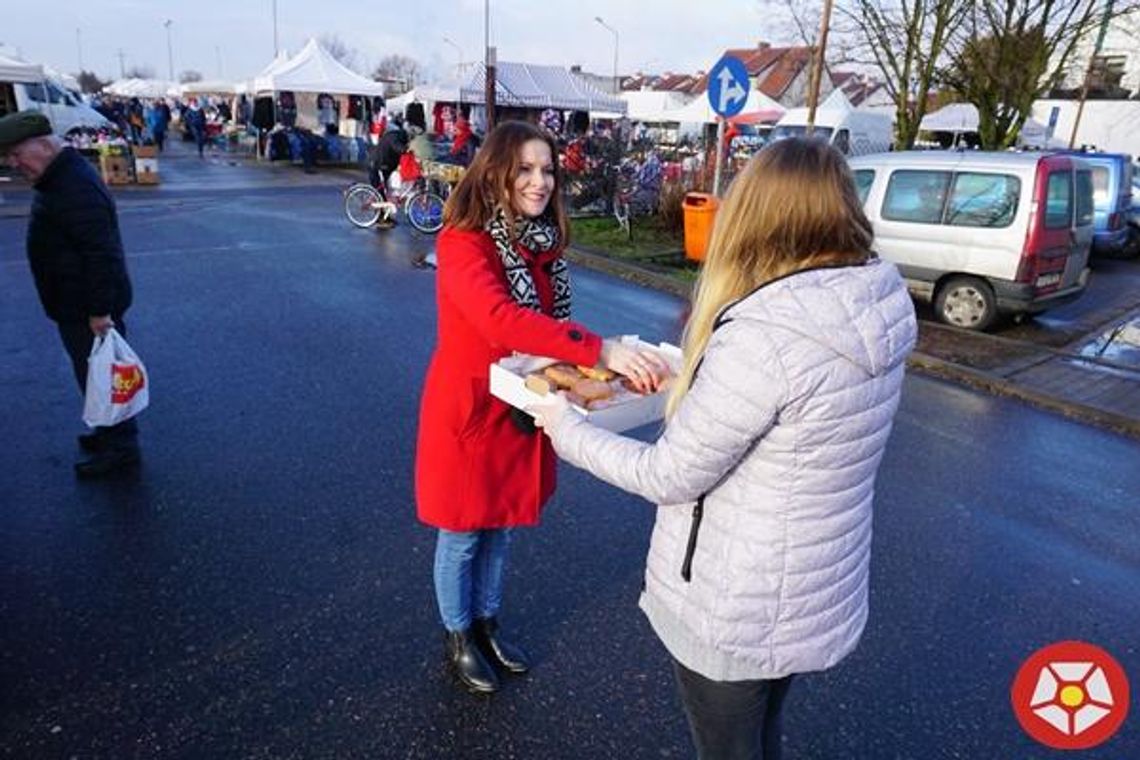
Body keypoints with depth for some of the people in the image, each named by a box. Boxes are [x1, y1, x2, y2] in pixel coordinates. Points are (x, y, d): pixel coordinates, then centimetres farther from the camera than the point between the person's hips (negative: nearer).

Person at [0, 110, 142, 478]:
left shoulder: (76, 187, -24)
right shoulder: (59, 178, 10)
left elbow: (100, 253, -28)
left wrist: (100, 310, -26)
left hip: (88, 309, -10)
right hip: (75, 304, 10)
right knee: (92, 371, 20)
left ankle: (120, 446, 14)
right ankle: (111, 431, 34)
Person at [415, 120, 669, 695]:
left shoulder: (542, 243, 3)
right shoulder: (462, 243, -22)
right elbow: (500, 320, -39)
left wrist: (599, 358, -7)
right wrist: (601, 350, -45)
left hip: (522, 411, 7)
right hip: (468, 409, -7)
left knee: (501, 529, 22)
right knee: (462, 535, 13)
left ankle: (487, 625, 45)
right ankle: (458, 639, 37)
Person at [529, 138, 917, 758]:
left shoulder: (763, 336, -31)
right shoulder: (878, 311, -7)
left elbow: (670, 476, -21)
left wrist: (567, 428, -7)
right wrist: (697, 380, 13)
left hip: (733, 612, -6)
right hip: (820, 592, 7)